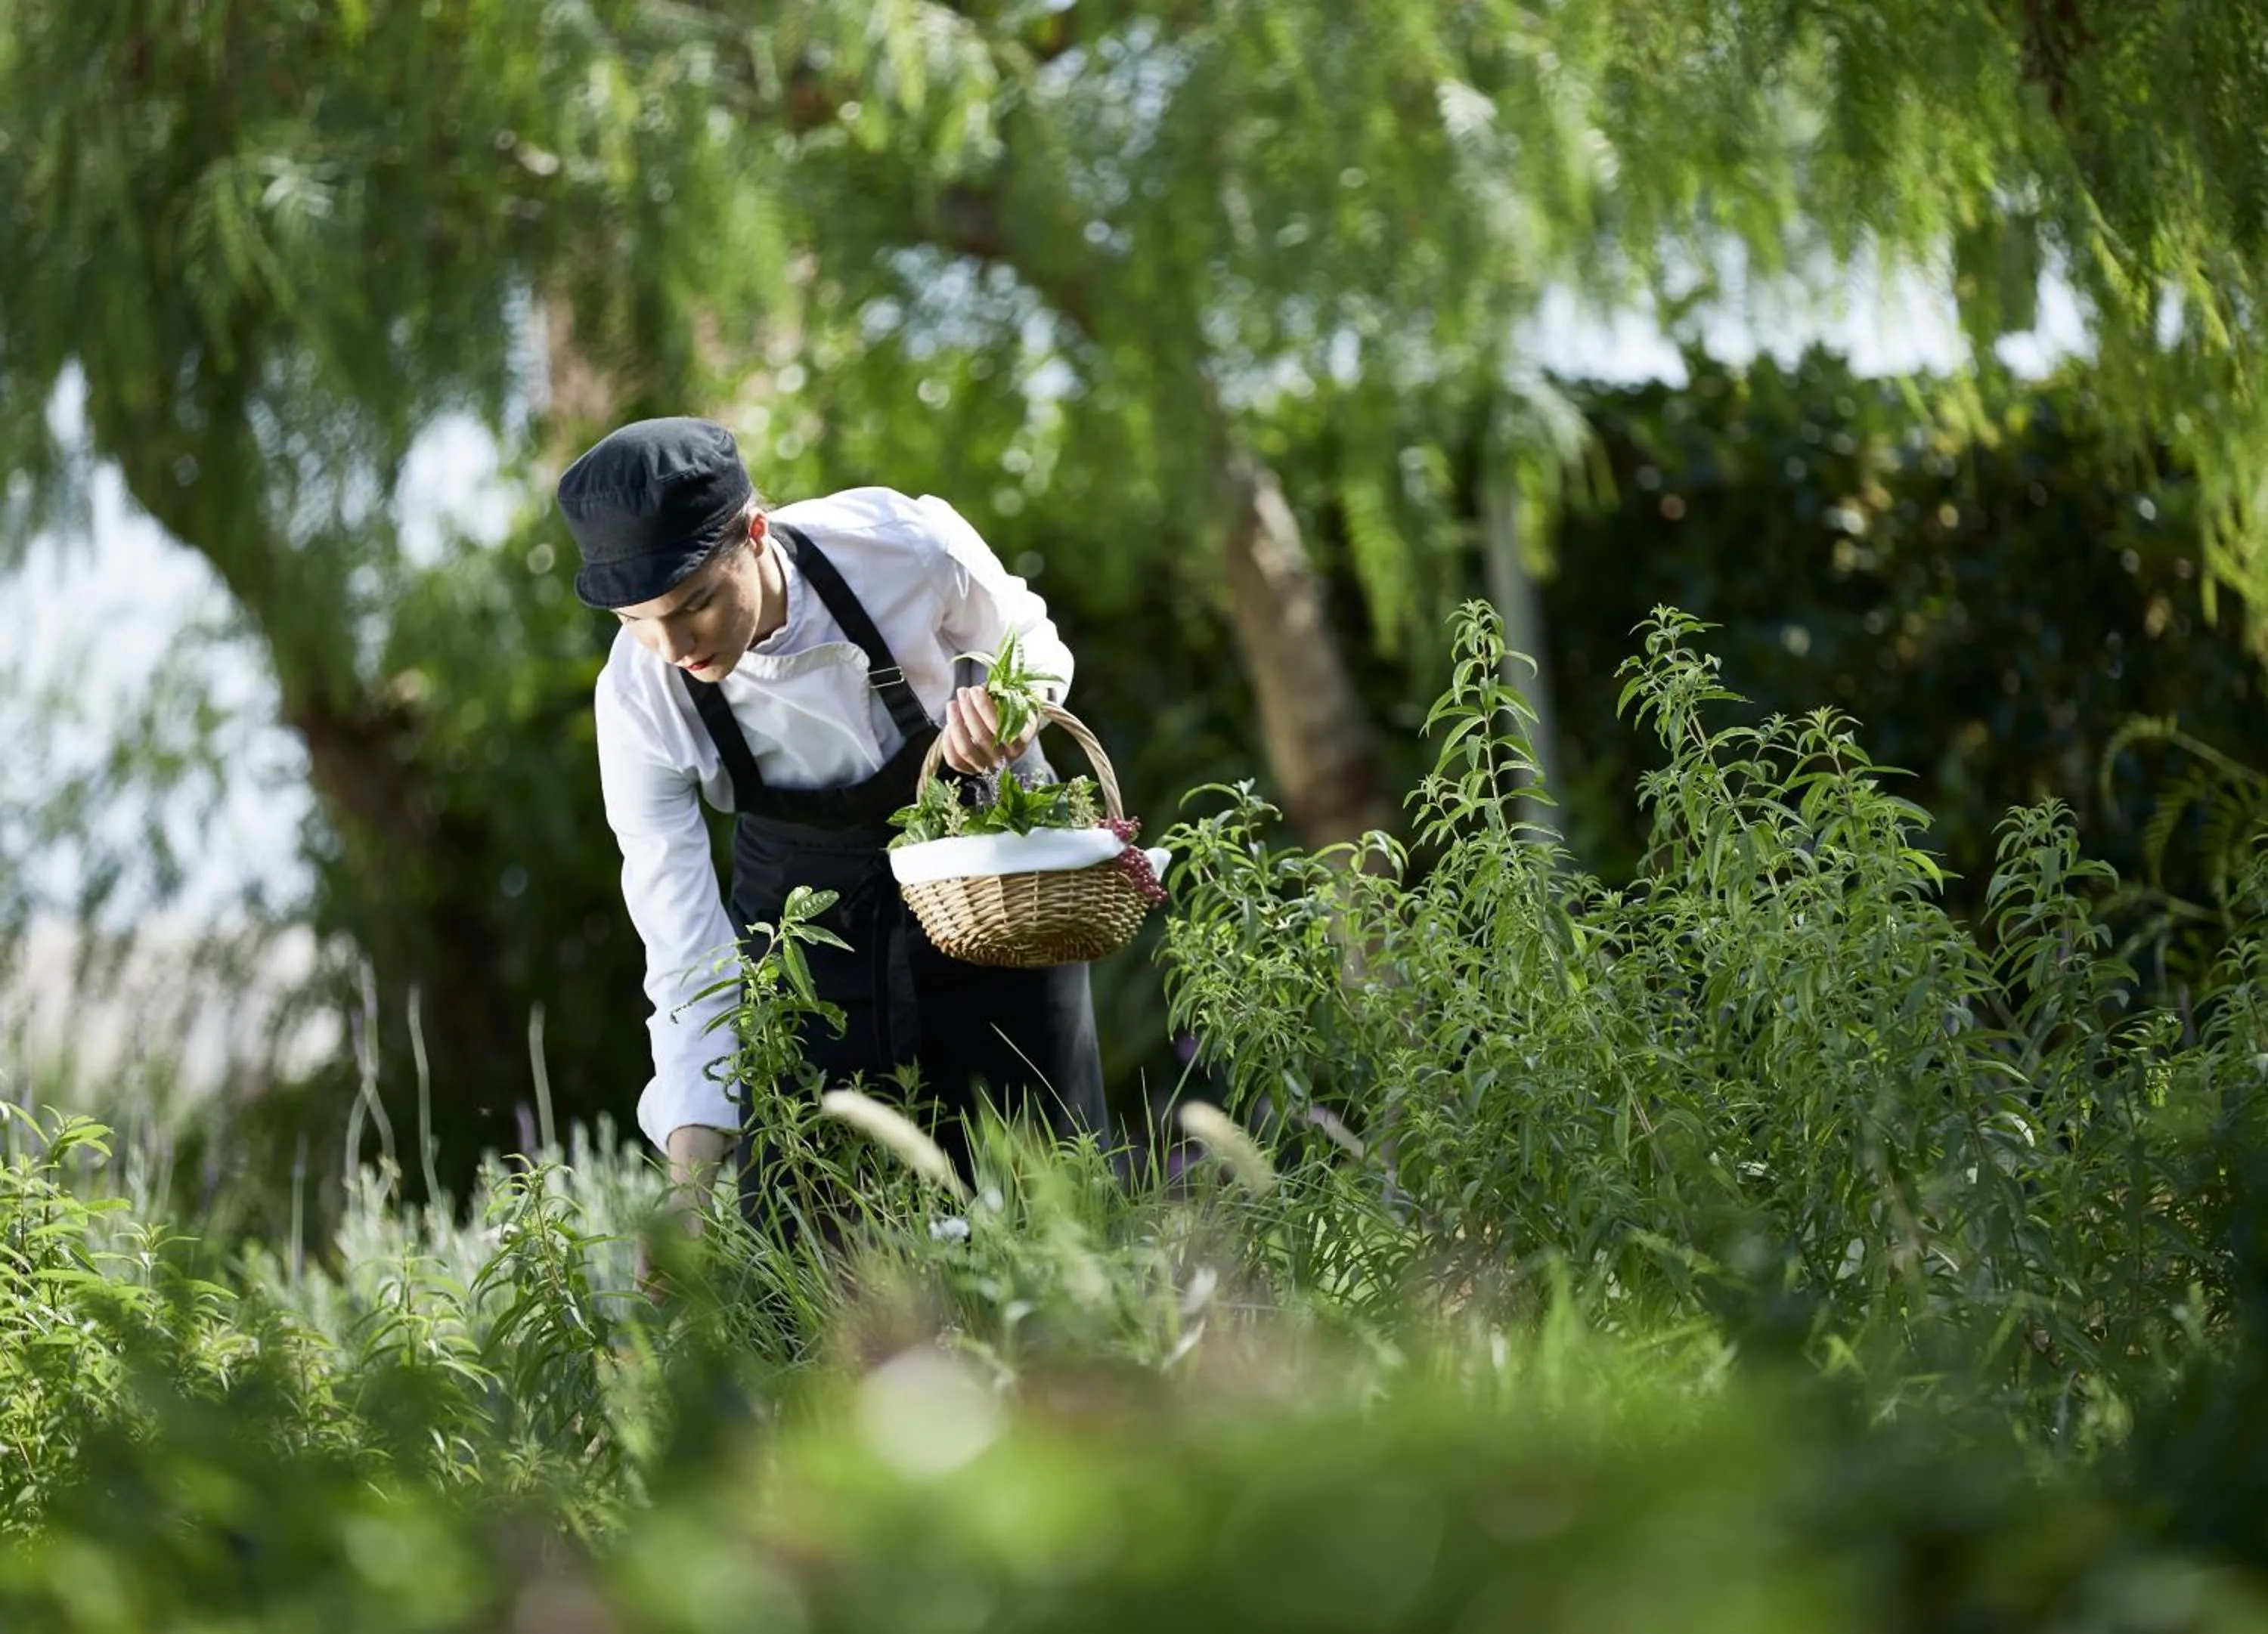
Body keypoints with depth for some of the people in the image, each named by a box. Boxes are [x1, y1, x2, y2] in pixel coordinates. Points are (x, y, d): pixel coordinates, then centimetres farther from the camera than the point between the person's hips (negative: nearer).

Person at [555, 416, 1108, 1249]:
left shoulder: (905, 548, -31)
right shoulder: (637, 696, -26)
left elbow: (1028, 641, -7)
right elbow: (684, 947, -21)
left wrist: (1007, 703, -32)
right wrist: (691, 1164, -26)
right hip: (805, 901, 1)